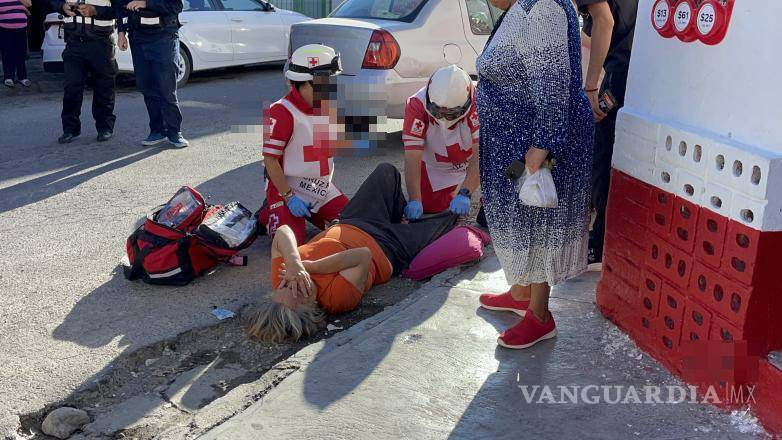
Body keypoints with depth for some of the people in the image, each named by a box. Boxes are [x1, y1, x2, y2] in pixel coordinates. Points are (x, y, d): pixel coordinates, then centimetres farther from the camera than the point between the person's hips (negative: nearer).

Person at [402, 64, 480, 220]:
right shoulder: (417, 105, -31)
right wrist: (414, 200, -43)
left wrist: (465, 193, -48)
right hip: (436, 168, 2)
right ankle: (449, 194, 29)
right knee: (429, 207, -3)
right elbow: (412, 158, -33)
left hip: (471, 165, -1)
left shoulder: (477, 104, -36)